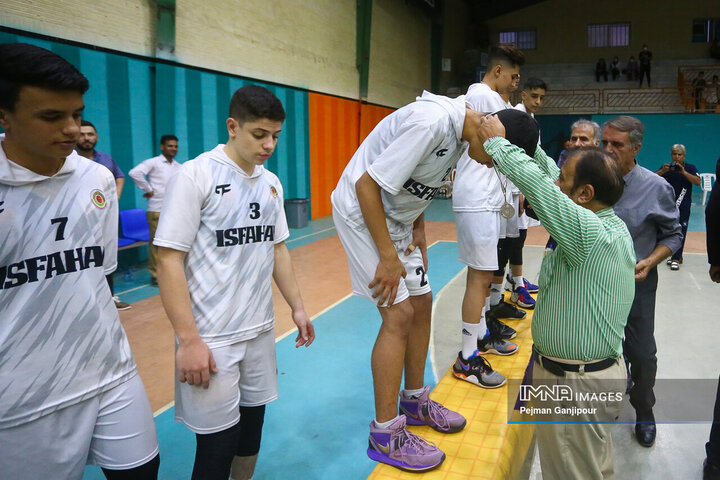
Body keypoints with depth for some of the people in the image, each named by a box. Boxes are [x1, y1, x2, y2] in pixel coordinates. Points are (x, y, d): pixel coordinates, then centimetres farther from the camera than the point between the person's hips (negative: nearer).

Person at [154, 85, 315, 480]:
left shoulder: (271, 183, 8)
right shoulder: (196, 175, -11)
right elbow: (169, 260, -14)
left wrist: (296, 307, 13)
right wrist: (188, 340, -17)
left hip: (260, 330, 6)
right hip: (210, 338, -6)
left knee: (252, 424, 16)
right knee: (218, 442, 3)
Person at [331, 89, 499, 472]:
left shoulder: (458, 131, 1)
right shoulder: (431, 122, -28)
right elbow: (367, 185, -28)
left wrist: (418, 228, 6)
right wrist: (388, 257, -23)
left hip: (396, 216, 10)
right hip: (361, 212, -9)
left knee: (421, 302, 12)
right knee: (399, 313, -12)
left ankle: (415, 400, 30)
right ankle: (385, 434, 2)